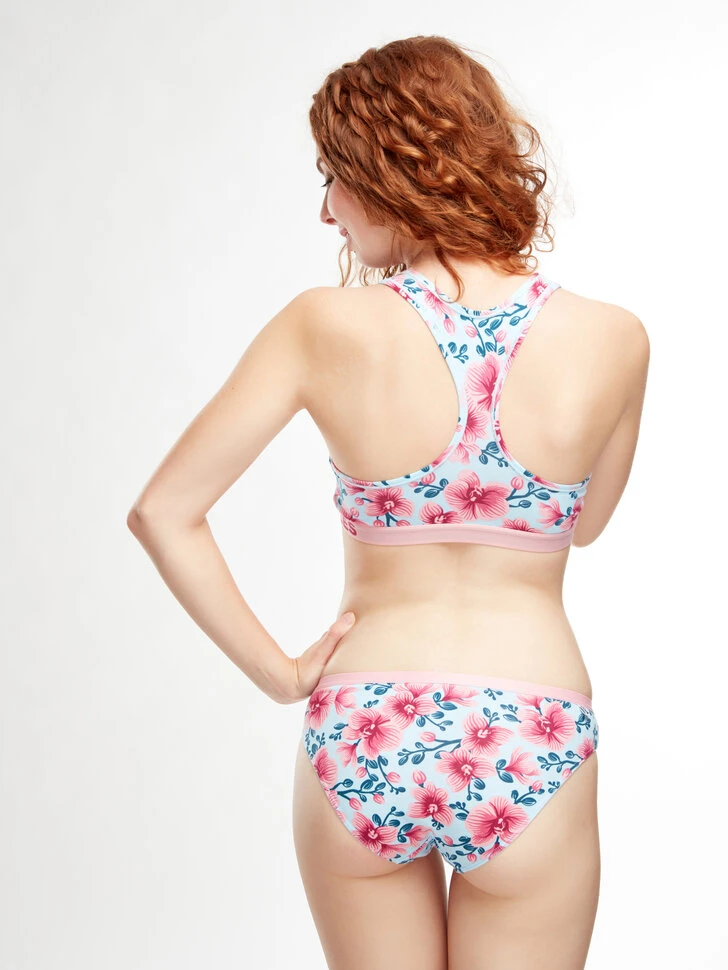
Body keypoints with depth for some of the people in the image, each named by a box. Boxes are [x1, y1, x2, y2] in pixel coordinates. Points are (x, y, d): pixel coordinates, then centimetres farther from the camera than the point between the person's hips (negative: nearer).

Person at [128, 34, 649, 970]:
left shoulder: (326, 326, -12)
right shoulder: (612, 340, -9)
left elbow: (162, 512, -9)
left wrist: (278, 672, -1)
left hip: (360, 746, 0)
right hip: (533, 755, 0)